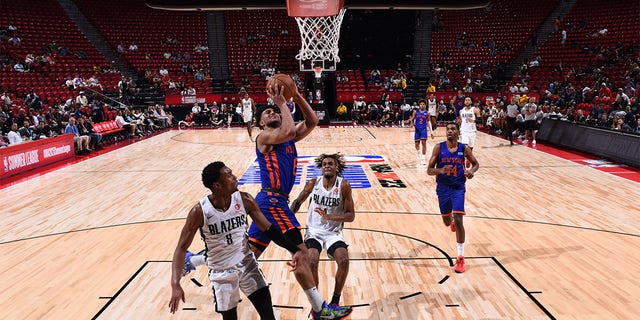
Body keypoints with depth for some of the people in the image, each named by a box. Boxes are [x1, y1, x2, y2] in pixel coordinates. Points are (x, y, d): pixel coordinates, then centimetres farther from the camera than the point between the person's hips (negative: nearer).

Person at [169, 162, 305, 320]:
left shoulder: (244, 200, -14)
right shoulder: (199, 211, -21)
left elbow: (268, 229, -5)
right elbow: (181, 248, -13)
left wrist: (294, 250, -14)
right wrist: (175, 285, -25)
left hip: (247, 263, 2)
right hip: (221, 271, -2)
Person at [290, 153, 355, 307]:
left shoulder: (343, 186, -8)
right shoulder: (313, 183, -3)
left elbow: (351, 216, -10)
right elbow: (297, 202, 12)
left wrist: (329, 217, -24)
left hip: (334, 233, 0)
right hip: (313, 231, 0)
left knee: (344, 261, -24)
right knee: (311, 262, -25)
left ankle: (335, 301, 0)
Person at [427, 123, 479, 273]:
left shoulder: (464, 148, -5)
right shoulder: (439, 147, -8)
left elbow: (476, 163, 12)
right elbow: (429, 170, -9)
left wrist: (472, 171, -11)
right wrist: (441, 170, -31)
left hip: (458, 188, -1)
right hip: (443, 188, 1)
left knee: (458, 221, -13)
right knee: (447, 222, 15)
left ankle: (460, 258, -2)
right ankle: (452, 221, 57)